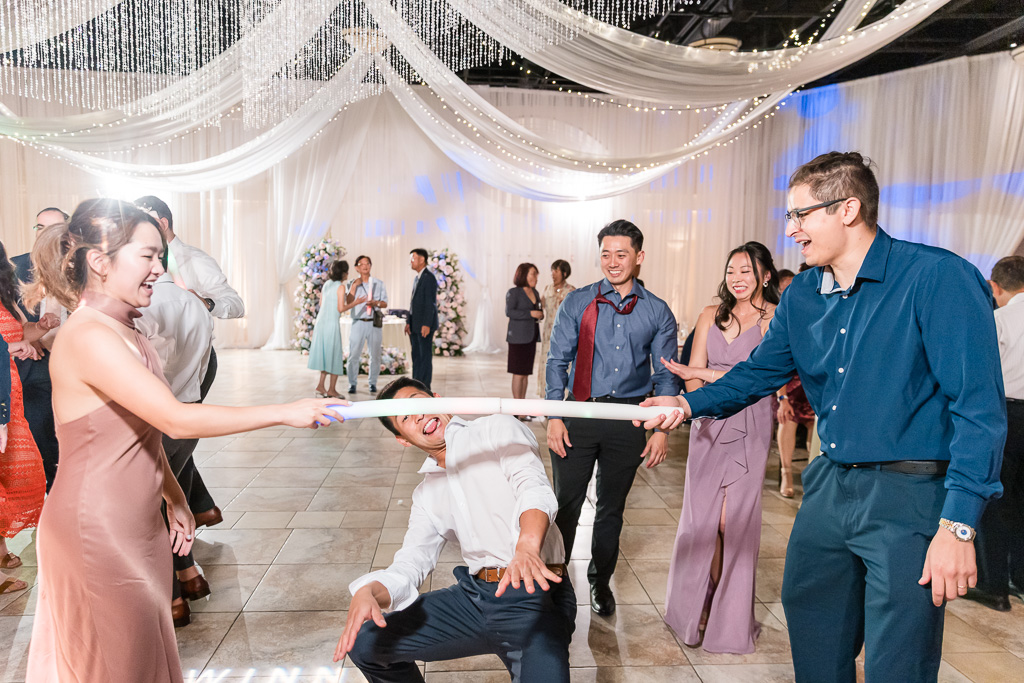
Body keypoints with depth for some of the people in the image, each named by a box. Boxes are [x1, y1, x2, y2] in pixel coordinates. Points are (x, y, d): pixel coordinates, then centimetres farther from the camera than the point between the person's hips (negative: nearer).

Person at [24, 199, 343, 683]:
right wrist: (285, 413, -27)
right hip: (95, 534, -9)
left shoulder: (125, 333, 9)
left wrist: (174, 499, 16)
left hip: (134, 526, 9)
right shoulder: (89, 336, -23)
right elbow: (176, 420, -30)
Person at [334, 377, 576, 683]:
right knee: (364, 642, 6)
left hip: (534, 594, -6)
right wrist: (367, 592, -15)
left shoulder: (497, 429, -2)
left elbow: (535, 487, -19)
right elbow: (410, 563, 7)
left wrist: (527, 546, -40)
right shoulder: (427, 493, 17)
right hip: (474, 596, 6)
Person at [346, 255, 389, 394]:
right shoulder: (353, 284, 8)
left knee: (375, 355, 3)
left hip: (375, 323, 1)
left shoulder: (379, 284, 11)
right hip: (358, 322, -1)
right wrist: (354, 286, -9)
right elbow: (348, 303, -4)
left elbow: (385, 303, 8)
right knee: (353, 354, -6)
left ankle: (373, 383, 13)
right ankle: (352, 384, 3)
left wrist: (376, 303, -12)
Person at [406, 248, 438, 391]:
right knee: (416, 356, 12)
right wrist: (409, 322, 13)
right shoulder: (416, 278, 18)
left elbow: (431, 303, -17)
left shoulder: (429, 277, -11)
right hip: (415, 325, 9)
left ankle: (425, 388, 0)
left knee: (425, 356, -4)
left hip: (424, 325, -9)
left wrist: (427, 325, -21)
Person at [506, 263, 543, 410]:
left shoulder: (535, 292, 14)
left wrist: (541, 312, 3)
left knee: (526, 373, 9)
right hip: (518, 337, -7)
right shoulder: (513, 292, -7)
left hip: (531, 337, 7)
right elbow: (509, 311, -19)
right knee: (519, 373, -6)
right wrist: (530, 313, -22)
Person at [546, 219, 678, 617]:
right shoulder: (576, 303, 1)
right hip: (579, 414, -1)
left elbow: (666, 375, 4)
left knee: (612, 508, 15)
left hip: (629, 419, 1)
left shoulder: (658, 312, 3)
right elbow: (558, 362, 0)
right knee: (566, 504, 1)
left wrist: (662, 429, -3)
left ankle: (600, 582, 34)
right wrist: (554, 418, -8)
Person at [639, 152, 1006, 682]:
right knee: (811, 631, 19)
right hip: (829, 484, 7)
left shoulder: (938, 278, -15)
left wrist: (958, 526, -21)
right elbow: (760, 372, 15)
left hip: (909, 497, -6)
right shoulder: (801, 296, 6)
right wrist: (689, 404, -2)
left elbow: (979, 409, -17)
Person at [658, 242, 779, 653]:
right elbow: (694, 374, 4)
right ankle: (701, 605, 24)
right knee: (701, 516, 5)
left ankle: (731, 619, 17)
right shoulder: (711, 316, 10)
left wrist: (699, 373, -14)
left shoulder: (777, 319, -2)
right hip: (708, 423, 4)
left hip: (749, 427, -3)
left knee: (734, 519, -2)